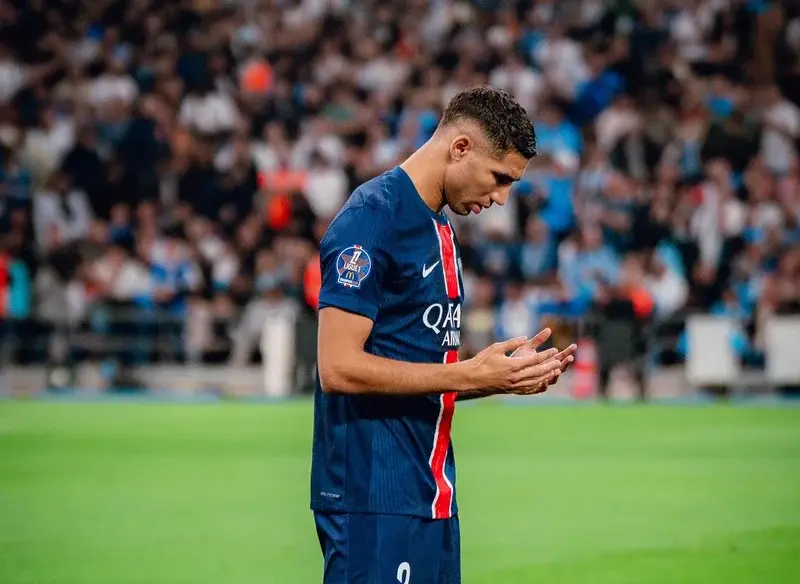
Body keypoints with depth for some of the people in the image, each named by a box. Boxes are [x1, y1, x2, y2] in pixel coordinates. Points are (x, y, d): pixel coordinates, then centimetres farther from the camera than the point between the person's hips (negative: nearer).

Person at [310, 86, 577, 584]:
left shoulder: (441, 229, 17)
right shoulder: (373, 218, -12)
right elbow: (339, 366, -19)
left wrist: (509, 371, 6)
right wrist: (471, 374, -17)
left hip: (431, 496, 9)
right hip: (375, 498, -9)